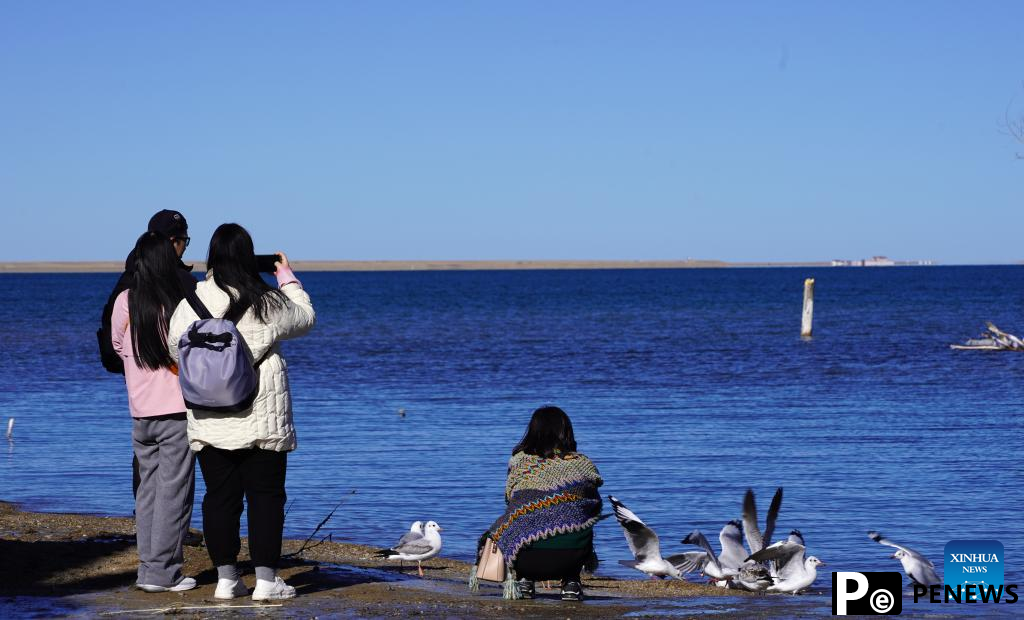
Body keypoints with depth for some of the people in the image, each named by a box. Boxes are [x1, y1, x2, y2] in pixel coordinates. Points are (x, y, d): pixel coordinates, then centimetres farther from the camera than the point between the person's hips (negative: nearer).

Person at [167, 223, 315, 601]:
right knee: (265, 495, 3)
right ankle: (266, 580, 2)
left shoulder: (193, 301, -4)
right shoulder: (268, 302, -5)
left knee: (219, 496, 8)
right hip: (262, 416, -2)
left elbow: (176, 347, 4)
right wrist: (288, 278, 26)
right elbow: (305, 319, 13)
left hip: (209, 420, 2)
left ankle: (226, 578, 11)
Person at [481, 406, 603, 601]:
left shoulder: (519, 461, 10)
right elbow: (595, 507, 22)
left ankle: (524, 579, 14)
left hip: (526, 560, 0)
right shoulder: (582, 465, 10)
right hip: (571, 559, 0)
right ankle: (571, 582, 17)